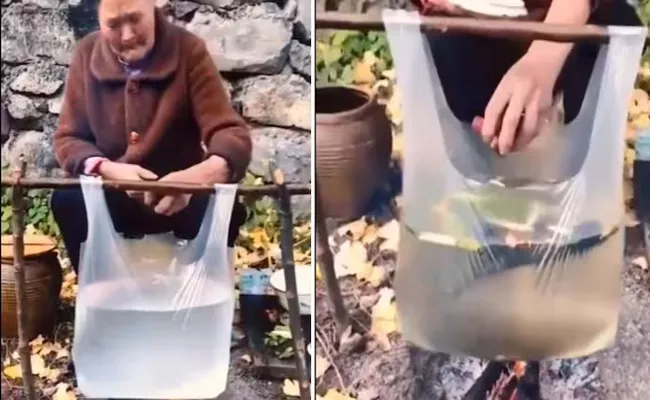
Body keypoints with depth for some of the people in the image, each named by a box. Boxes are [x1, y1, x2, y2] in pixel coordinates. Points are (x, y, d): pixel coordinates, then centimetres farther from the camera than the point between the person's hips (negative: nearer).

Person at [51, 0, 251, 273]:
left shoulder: (188, 50, -14)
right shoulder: (87, 54, -6)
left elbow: (232, 133, -22)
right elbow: (67, 139, -3)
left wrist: (202, 173, -46)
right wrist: (108, 169, -26)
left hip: (179, 197, -1)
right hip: (111, 197, 2)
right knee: (67, 199, -28)